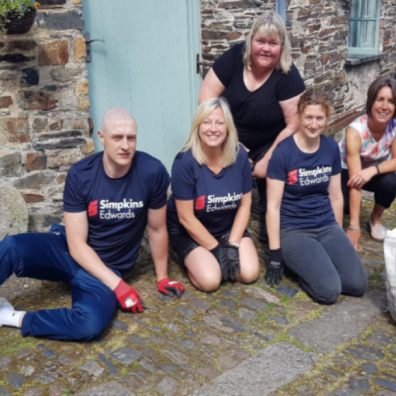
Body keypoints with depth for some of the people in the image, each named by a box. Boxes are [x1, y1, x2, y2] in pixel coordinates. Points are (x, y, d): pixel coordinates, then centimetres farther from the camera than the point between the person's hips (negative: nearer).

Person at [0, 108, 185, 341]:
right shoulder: (80, 175, -15)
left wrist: (162, 277, 7)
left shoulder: (152, 172, -17)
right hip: (71, 252, 1)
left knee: (92, 324, -32)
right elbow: (77, 245, -15)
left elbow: (157, 229, -3)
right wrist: (117, 285, -22)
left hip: (109, 268, 0)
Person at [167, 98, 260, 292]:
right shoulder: (185, 161, -26)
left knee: (249, 273, -13)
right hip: (189, 231, -4)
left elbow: (245, 205, -4)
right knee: (210, 280, -22)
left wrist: (232, 245, -13)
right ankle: (191, 258, 11)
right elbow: (186, 218, -20)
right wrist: (216, 249, -17)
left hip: (229, 227, 4)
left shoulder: (239, 156, -13)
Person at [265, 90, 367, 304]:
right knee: (329, 290, -21)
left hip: (327, 226, 5)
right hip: (292, 230, -5)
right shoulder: (283, 152, -14)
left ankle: (311, 263, 11)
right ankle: (295, 262, 6)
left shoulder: (331, 148, 2)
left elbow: (335, 196, 11)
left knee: (358, 284, -12)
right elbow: (273, 206, -12)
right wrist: (275, 253, -12)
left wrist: (339, 236, 16)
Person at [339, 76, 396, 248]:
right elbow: (355, 180, -36)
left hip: (374, 172, 3)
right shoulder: (355, 130, -34)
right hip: (345, 171, -3)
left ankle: (375, 219, 0)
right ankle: (351, 206, 10)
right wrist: (354, 226, -38)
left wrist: (373, 170, -37)